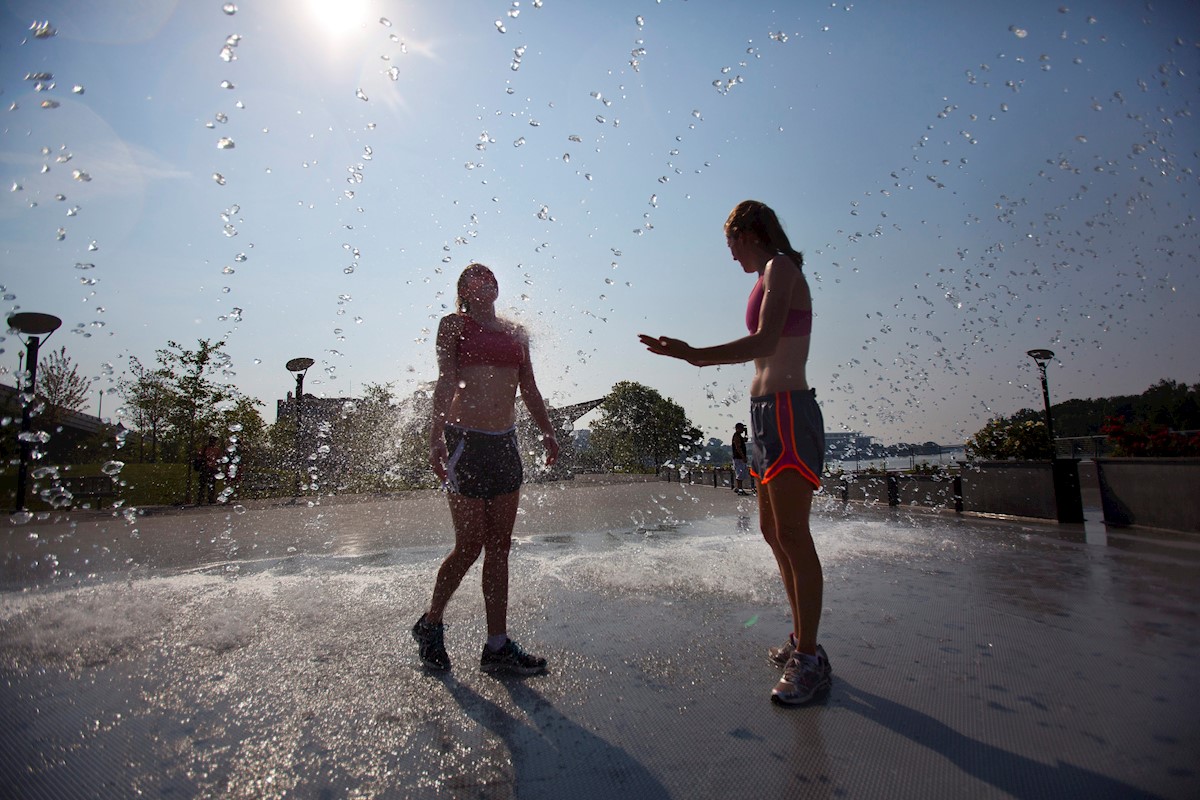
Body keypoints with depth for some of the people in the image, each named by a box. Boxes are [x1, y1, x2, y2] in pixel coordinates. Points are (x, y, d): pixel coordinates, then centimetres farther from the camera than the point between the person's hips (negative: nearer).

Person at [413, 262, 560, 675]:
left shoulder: (516, 332, 19)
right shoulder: (453, 324, 4)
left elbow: (529, 389, 16)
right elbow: (445, 382, -7)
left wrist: (548, 431, 5)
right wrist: (437, 436, -18)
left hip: (506, 443, 5)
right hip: (465, 439, -5)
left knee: (499, 547, 6)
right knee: (470, 545, -2)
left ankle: (498, 646, 14)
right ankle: (430, 625, 24)